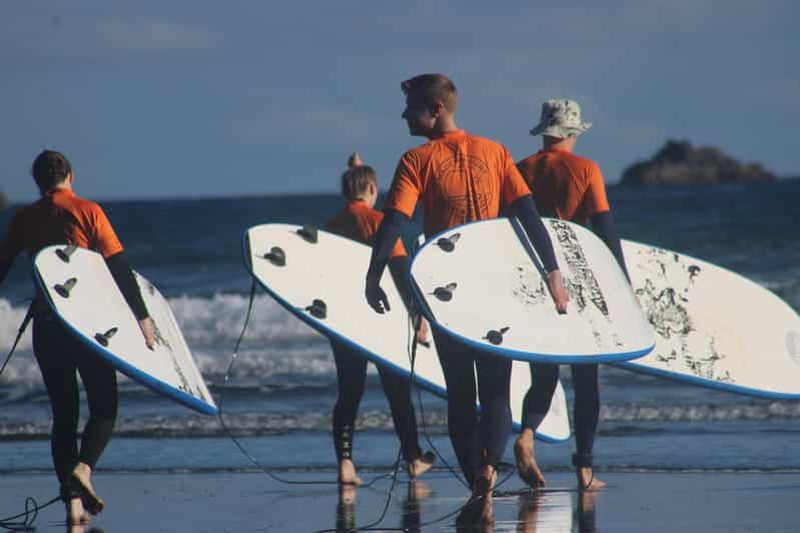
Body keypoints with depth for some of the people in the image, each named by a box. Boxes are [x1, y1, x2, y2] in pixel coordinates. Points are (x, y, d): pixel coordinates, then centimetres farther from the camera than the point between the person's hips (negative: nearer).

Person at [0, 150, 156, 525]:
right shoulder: (87, 212, -3)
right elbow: (119, 268, -7)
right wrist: (142, 317, -5)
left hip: (45, 325, 3)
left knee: (63, 414, 9)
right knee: (104, 406, 8)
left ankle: (73, 501, 3)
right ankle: (83, 467, -18)